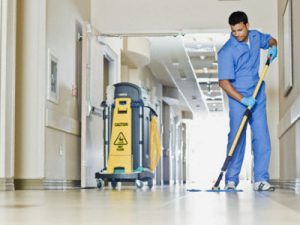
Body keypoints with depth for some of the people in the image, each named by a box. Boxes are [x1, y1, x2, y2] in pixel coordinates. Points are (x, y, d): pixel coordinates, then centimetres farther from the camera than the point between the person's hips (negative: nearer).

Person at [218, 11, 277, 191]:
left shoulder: (255, 36, 1)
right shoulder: (227, 51, -17)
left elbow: (270, 40, 24)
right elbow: (223, 81, -20)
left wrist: (273, 47, -1)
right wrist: (242, 99, -27)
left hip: (258, 96, 5)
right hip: (238, 97, -5)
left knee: (262, 137, -1)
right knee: (237, 137, -8)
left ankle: (261, 180, 1)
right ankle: (231, 180, 0)